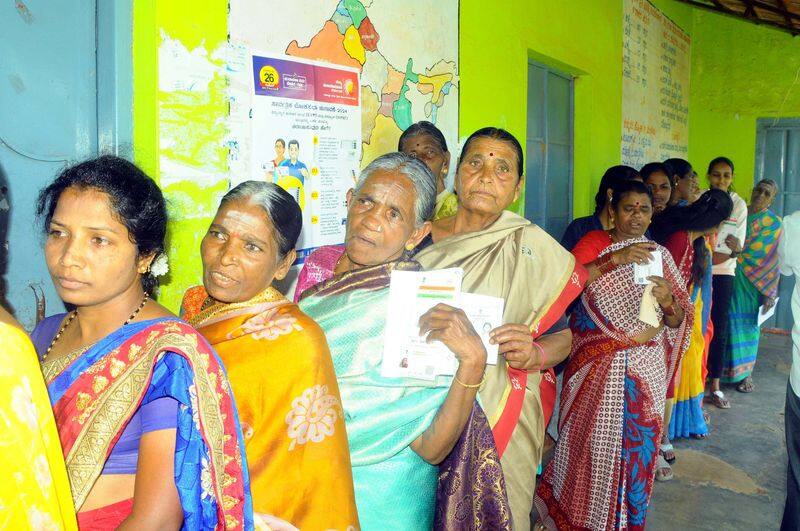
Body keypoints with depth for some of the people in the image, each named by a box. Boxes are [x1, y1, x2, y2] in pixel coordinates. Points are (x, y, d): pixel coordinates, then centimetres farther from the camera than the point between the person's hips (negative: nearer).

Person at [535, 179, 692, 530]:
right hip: (596, 367, -2)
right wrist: (617, 258, -22)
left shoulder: (659, 256, 9)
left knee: (636, 446, 7)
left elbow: (680, 322, 6)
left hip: (645, 370, 2)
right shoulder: (594, 242, 2)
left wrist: (668, 302, -15)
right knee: (589, 440, 2)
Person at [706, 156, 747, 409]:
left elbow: (739, 243, 1)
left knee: (719, 330, 4)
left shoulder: (739, 204, 2)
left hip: (724, 273, 2)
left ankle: (715, 386, 14)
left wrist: (736, 250, -21)